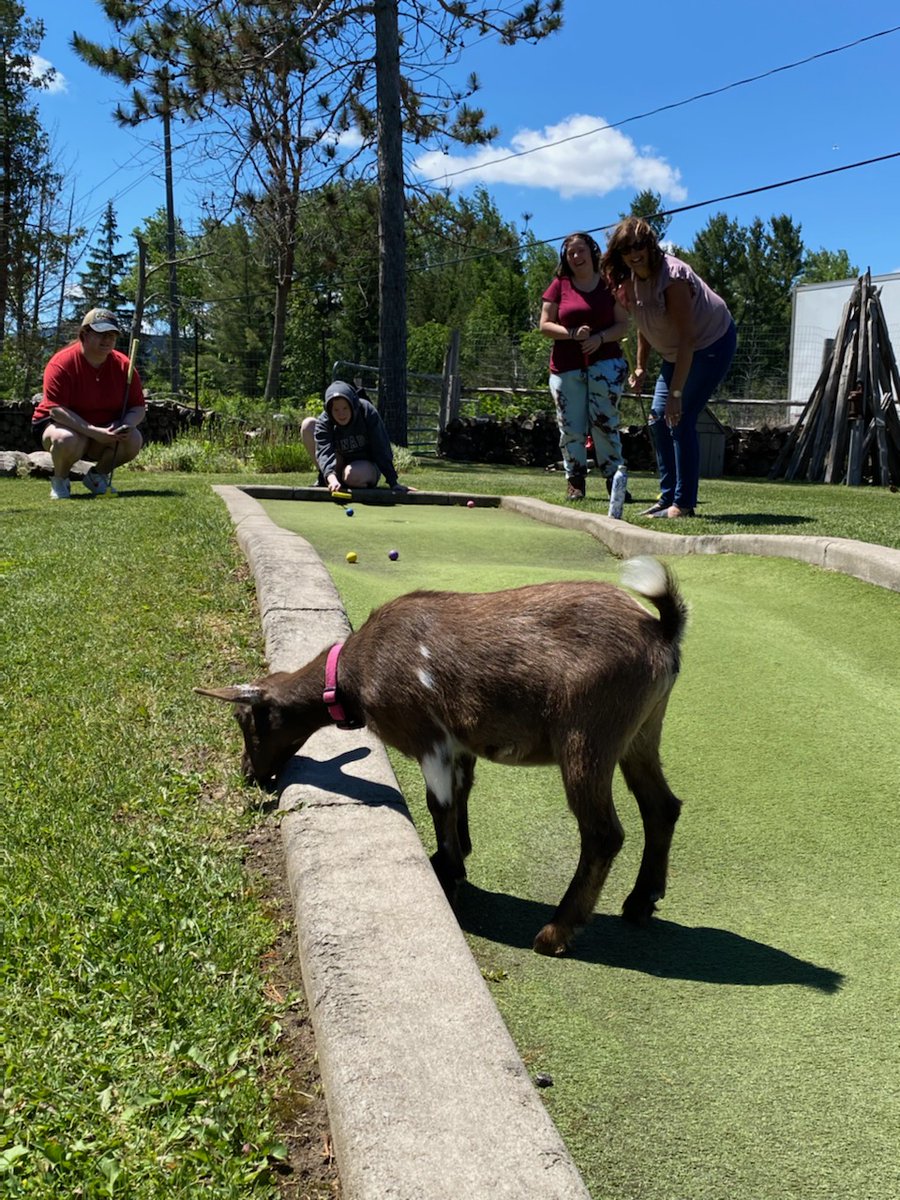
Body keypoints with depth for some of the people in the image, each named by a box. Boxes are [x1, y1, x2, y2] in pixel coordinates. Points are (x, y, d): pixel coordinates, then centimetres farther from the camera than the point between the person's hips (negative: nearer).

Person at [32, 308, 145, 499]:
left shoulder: (123, 365, -6)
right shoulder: (62, 363, -20)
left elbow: (138, 408, -4)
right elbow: (56, 410, -28)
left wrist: (126, 425, -28)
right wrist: (93, 431, -38)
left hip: (105, 429, 4)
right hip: (57, 424, -4)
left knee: (134, 440, -23)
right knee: (67, 440, -40)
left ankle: (97, 475, 6)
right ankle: (59, 480, -5)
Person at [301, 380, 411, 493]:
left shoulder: (368, 412, -23)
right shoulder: (324, 422, -19)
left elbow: (382, 450, -21)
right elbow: (324, 452, -34)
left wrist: (393, 482, -26)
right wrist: (332, 478, -55)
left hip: (368, 466, -3)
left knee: (351, 475, -43)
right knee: (308, 424, -15)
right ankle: (324, 477, -4)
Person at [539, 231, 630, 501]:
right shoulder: (559, 285, 6)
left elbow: (623, 323, 4)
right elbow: (545, 325, 2)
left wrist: (600, 338, -14)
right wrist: (573, 334, -14)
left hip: (605, 362, -1)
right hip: (566, 367, 1)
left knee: (604, 422, -8)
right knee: (571, 428, 2)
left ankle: (614, 478, 2)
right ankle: (575, 481, 16)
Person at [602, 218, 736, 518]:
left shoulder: (672, 276, -29)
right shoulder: (628, 279, -4)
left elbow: (687, 339, -31)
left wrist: (676, 393, -33)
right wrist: (640, 367, 3)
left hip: (712, 343, -9)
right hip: (676, 352, 9)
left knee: (681, 418, -16)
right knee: (658, 417, 5)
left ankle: (684, 503, -10)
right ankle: (668, 496, 13)